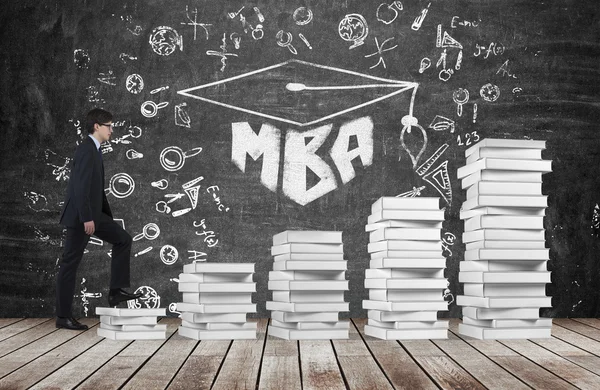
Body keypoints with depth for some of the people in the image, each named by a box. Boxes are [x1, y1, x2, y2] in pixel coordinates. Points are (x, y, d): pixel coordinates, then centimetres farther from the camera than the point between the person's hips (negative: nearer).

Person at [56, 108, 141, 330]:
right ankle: (63, 316, 5)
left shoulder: (94, 150, 14)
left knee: (123, 239, 9)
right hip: (80, 216, -10)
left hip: (93, 213, 10)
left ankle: (116, 291, 9)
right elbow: (81, 187, -24)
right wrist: (87, 218, -26)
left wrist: (107, 215, 20)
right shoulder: (87, 149, -17)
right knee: (70, 264, -3)